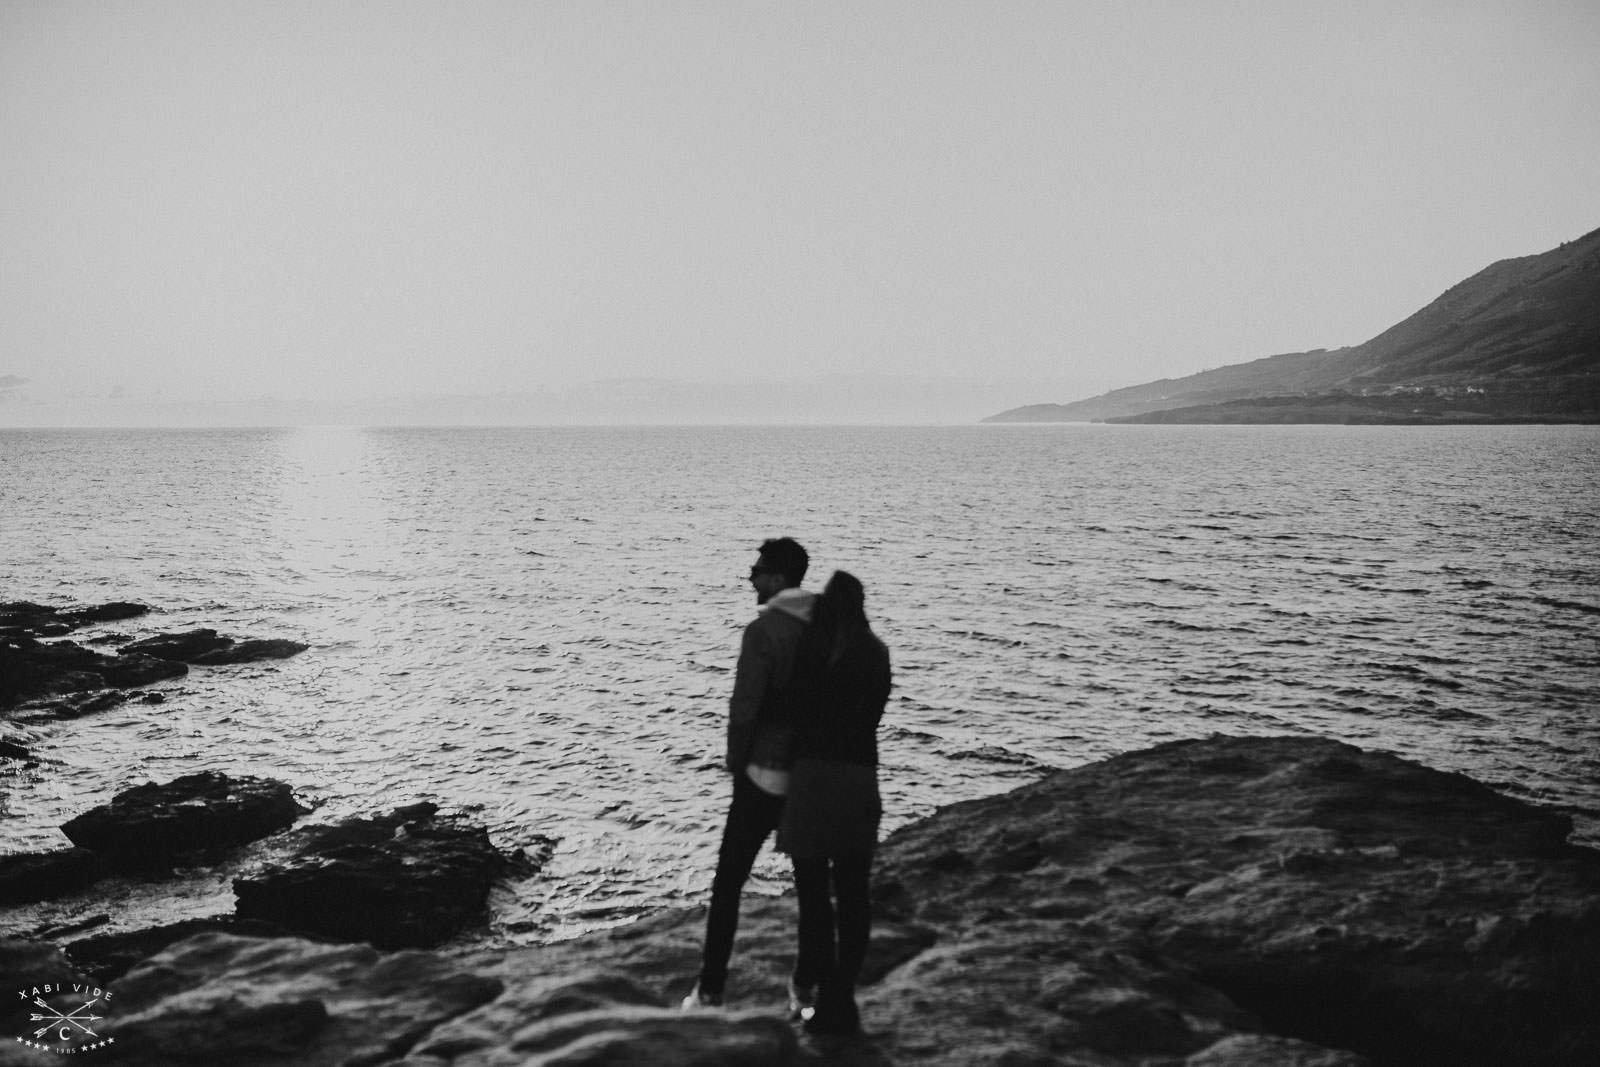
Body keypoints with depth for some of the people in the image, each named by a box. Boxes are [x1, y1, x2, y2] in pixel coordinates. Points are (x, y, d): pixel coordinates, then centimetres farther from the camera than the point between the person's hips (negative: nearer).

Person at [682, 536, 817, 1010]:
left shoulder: (764, 631, -15)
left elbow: (745, 707, -17)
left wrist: (736, 762, -2)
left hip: (765, 775, -5)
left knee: (728, 883, 6)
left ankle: (710, 990, 9)